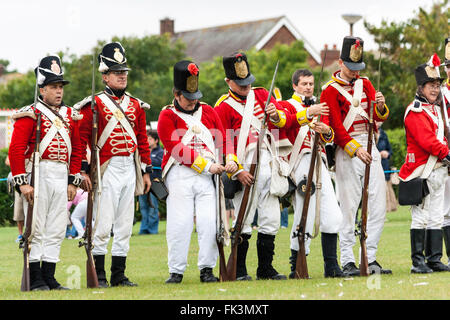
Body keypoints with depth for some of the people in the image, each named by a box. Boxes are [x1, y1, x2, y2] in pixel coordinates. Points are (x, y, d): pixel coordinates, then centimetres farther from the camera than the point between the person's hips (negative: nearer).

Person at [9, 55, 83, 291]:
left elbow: (77, 150, 19)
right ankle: (36, 279, -1)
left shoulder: (70, 116, 15)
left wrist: (73, 181, 12)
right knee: (36, 229, -5)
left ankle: (49, 278, 11)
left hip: (62, 178, 6)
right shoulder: (30, 114, -4)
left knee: (56, 229, 6)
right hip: (38, 175, -6)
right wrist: (23, 182, -15)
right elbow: (16, 149, -10)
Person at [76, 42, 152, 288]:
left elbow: (143, 140, 17)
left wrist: (146, 172, 12)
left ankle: (119, 275, 14)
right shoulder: (94, 105, -3)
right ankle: (99, 276, 0)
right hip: (107, 172, -6)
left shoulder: (136, 106, 14)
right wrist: (83, 171, -12)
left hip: (130, 170, 6)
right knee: (102, 226, -7)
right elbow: (81, 140, -6)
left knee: (124, 226, 8)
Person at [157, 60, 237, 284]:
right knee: (180, 223, -6)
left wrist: (230, 160, -6)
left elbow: (222, 139, 14)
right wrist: (207, 165, -14)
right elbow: (177, 148, -10)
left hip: (207, 175, 4)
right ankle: (176, 271, 1)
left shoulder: (208, 112, 16)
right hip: (180, 175, -4)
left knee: (209, 222, -4)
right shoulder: (167, 116, 0)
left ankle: (206, 269, 2)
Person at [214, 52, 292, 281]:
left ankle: (265, 268, 15)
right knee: (244, 221, -7)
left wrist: (276, 114, -12)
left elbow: (286, 119, 12)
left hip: (269, 165, 5)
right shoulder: (223, 107, -1)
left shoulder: (261, 95, 15)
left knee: (271, 220, 6)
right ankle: (239, 270, 1)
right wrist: (237, 172, -15)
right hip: (246, 167, -5)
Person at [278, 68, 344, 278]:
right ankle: (296, 267, -5)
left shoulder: (319, 109, 26)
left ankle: (331, 266, 4)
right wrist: (308, 113, -32)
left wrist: (326, 131, -10)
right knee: (304, 216, -12)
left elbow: (330, 137, 14)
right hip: (300, 164, -6)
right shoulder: (287, 105, 7)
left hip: (320, 165, 6)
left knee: (333, 217, -1)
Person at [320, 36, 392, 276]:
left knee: (378, 206, 3)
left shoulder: (365, 84, 15)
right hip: (347, 151, -6)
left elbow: (380, 117, 9)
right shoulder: (330, 90, -3)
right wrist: (355, 149, -21)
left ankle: (370, 258, 10)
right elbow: (335, 126, -10)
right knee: (349, 207, -6)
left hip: (370, 148, 6)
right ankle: (347, 262, -3)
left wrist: (380, 106, -14)